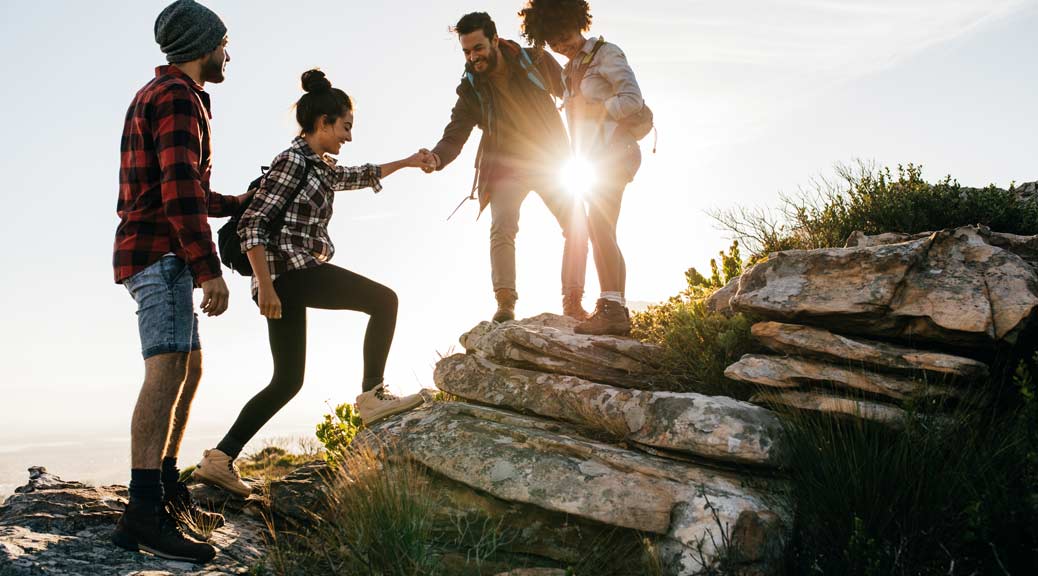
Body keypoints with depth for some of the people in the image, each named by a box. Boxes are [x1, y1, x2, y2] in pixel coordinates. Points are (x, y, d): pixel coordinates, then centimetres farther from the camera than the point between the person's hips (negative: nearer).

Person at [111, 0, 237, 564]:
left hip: (157, 255, 11)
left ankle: (166, 486, 21)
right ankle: (143, 513, -27)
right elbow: (180, 189, -22)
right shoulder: (178, 95, -9)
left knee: (188, 370, 14)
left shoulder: (158, 95, 24)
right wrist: (210, 270, -25)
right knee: (167, 370, -20)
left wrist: (244, 204, 33)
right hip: (161, 253, -11)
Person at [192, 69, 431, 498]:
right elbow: (252, 224, -14)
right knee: (383, 300, -6)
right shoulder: (293, 160, -7)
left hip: (293, 276, 9)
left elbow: (359, 177, 41)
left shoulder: (321, 167, 20)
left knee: (287, 381, 9)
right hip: (290, 269, -9)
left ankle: (220, 459, 9)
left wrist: (407, 162, 43)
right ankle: (371, 394, -8)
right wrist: (266, 286, -21)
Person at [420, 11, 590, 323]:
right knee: (502, 227, -22)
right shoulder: (470, 90, -7)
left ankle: (573, 303, 0)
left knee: (577, 225, -7)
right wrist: (436, 158, -34)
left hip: (551, 159, 1)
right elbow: (454, 136, -12)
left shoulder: (535, 60, -9)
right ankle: (505, 303, -24)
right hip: (506, 166, -1)